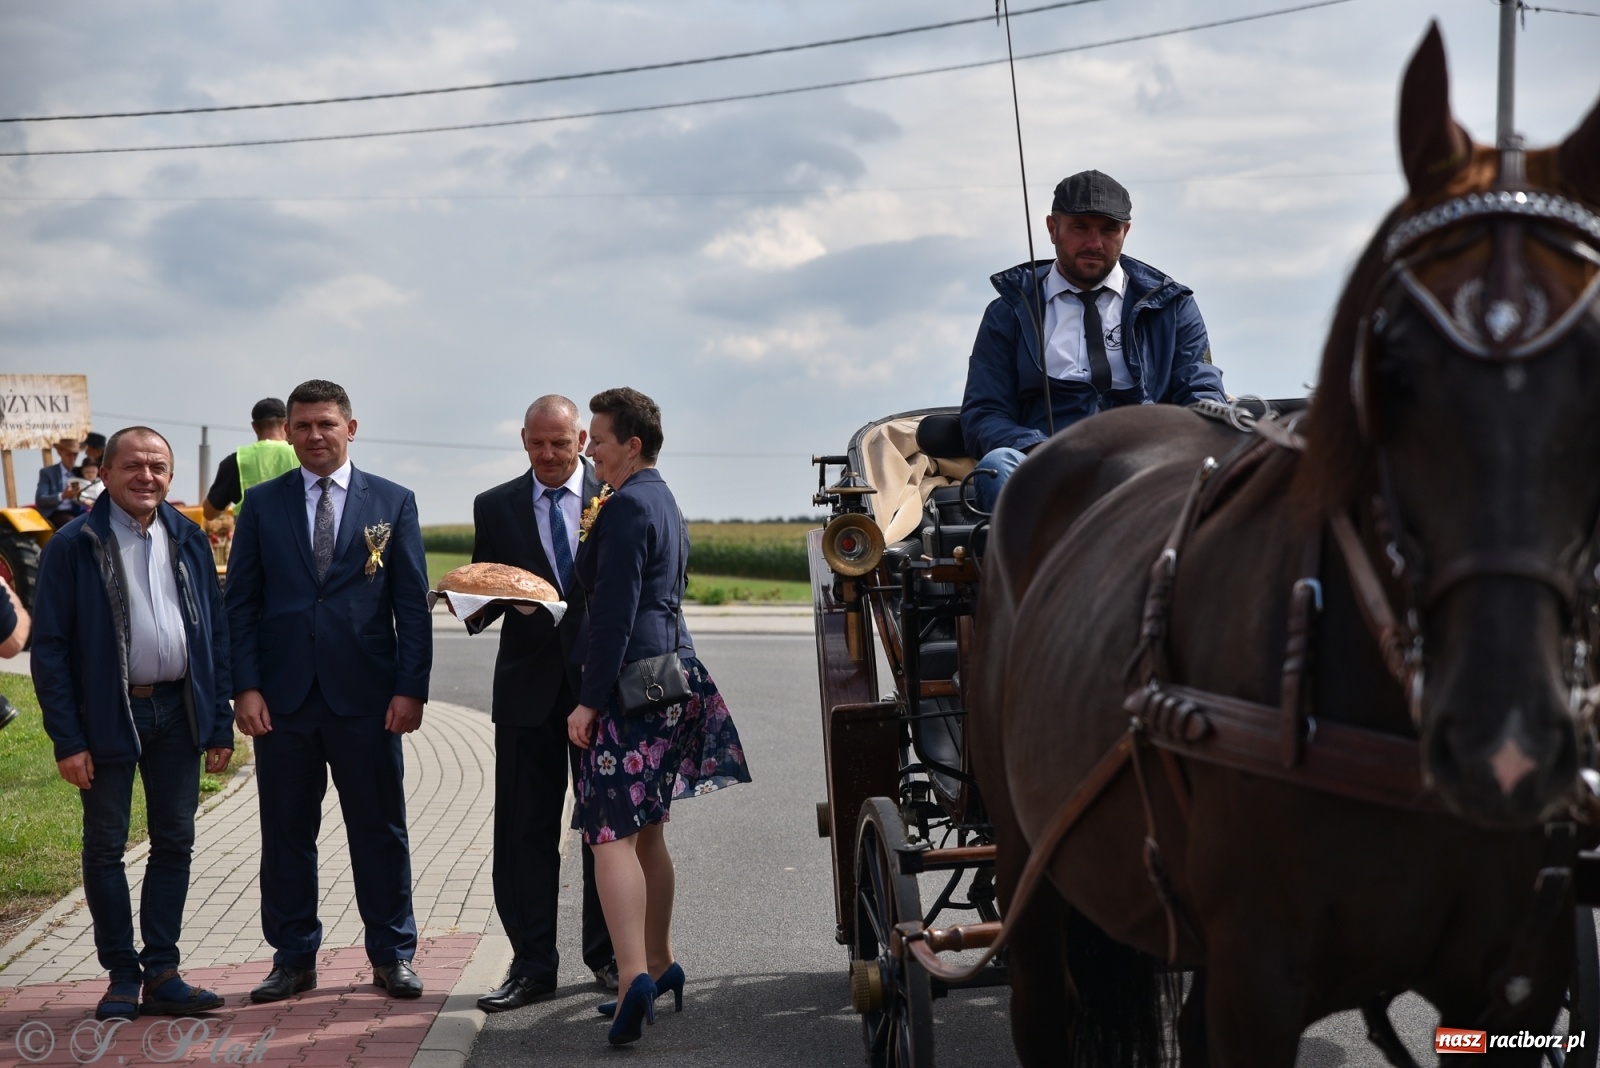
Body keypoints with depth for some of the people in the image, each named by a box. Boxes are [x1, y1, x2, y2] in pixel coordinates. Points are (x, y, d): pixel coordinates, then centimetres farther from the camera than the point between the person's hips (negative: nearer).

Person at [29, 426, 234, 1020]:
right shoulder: (74, 546, -6)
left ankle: (162, 974, 16)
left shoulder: (189, 541, 6)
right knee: (105, 847, 5)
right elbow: (49, 648, -7)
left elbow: (216, 634, 9)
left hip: (178, 712, 4)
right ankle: (122, 977, 16)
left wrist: (220, 724, 3)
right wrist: (67, 739, -12)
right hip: (108, 717, -4)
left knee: (174, 843, 7)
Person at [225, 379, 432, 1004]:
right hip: (282, 696, 1)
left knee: (380, 830, 5)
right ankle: (293, 958, 18)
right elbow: (241, 602, 5)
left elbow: (412, 602, 3)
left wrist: (411, 688, -6)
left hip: (366, 695, -1)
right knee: (286, 832, 7)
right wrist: (245, 687, -5)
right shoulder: (263, 503, 7)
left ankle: (393, 954, 16)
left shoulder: (393, 502, 5)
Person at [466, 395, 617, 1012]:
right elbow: (478, 605, 8)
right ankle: (532, 964, 9)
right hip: (529, 684, 1)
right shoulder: (495, 508, 7)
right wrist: (480, 602, -13)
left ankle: (607, 954, 19)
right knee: (524, 829, 2)